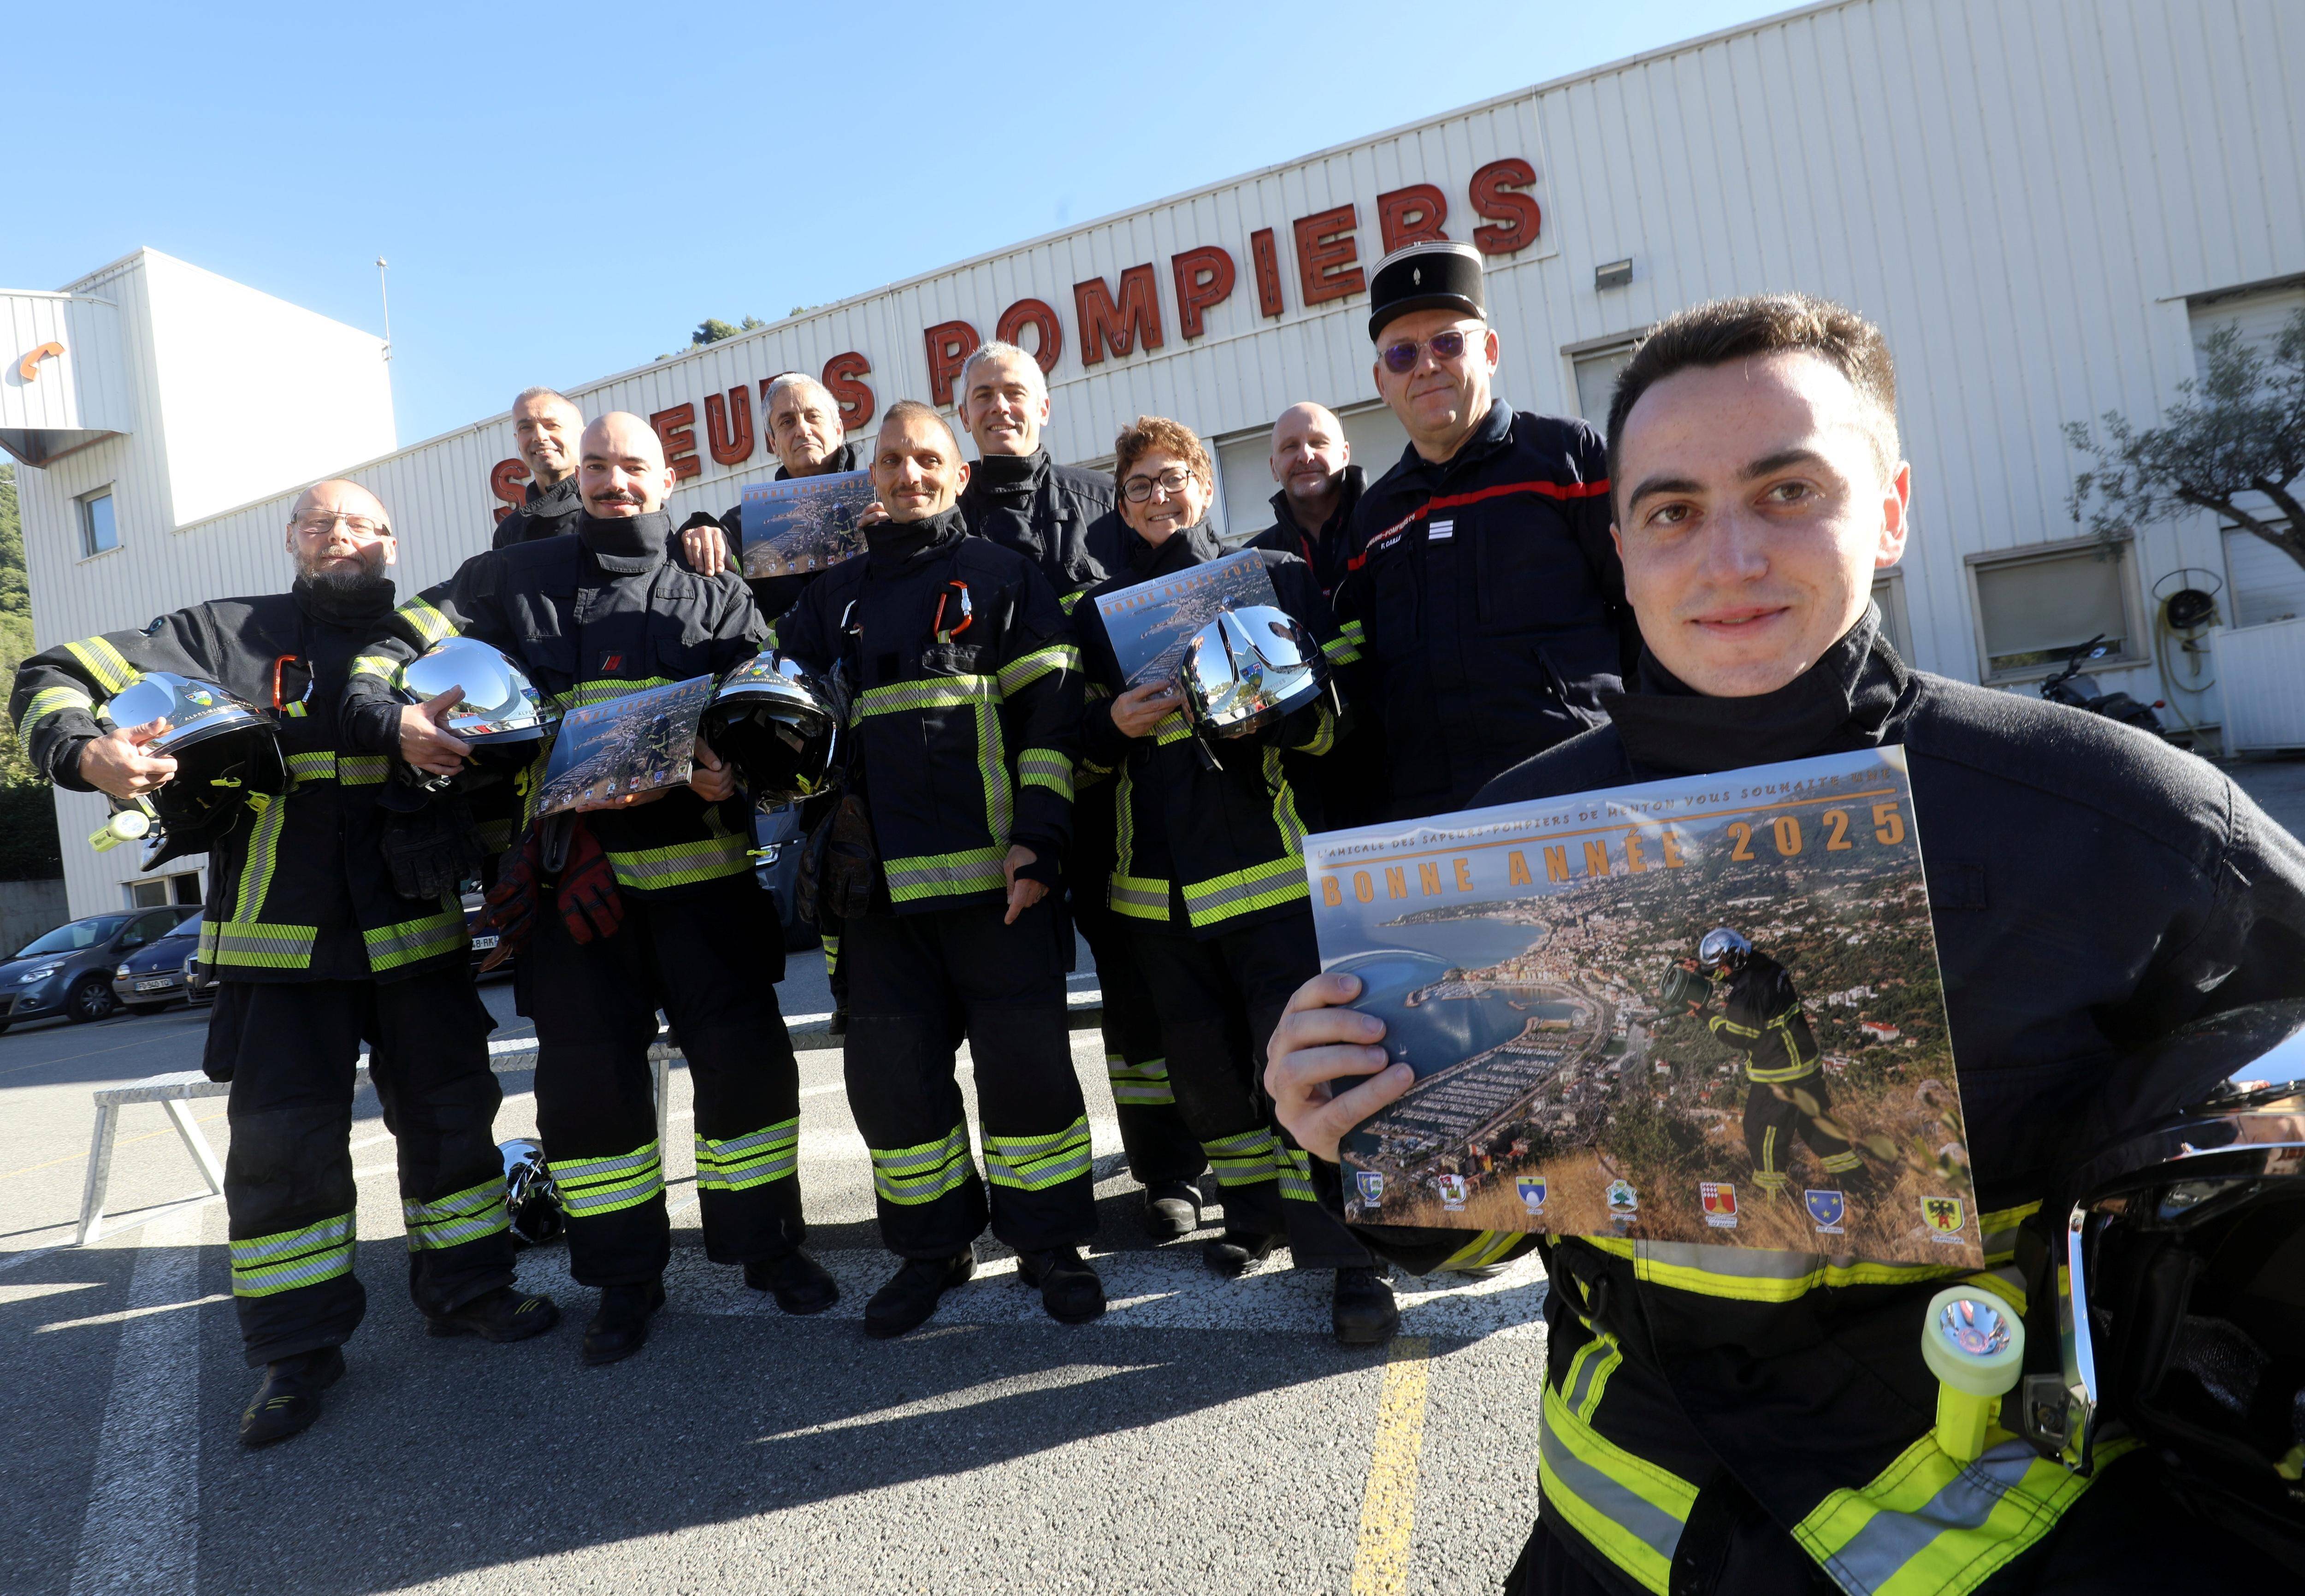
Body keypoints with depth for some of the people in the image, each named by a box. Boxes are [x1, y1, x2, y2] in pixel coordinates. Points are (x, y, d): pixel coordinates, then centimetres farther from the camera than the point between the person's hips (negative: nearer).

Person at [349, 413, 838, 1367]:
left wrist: (733, 772, -19)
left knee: (744, 1053, 0)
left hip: (698, 864, 0)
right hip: (571, 873, 1)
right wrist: (391, 716, -12)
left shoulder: (714, 593, 11)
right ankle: (625, 1277, 22)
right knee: (587, 1074, 6)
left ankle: (767, 1243, 20)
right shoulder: (512, 581, 12)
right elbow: (396, 643, 9)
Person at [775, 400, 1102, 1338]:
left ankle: (1050, 1243, 17)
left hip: (994, 871, -3)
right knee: (892, 1073, 6)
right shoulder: (837, 598, 18)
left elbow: (1049, 715, 0)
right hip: (880, 877, 4)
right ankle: (932, 1249, 23)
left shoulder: (1004, 578, 7)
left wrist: (1038, 837, -11)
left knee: (1025, 1063, 0)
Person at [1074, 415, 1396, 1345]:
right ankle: (1254, 1211, 29)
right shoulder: (1100, 611, 15)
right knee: (1203, 1060, 10)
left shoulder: (1276, 577, 8)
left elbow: (1336, 706, 5)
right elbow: (1082, 743, 15)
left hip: (1267, 861, -3)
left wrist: (1279, 710, -16)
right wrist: (1115, 724, -7)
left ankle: (1349, 1254, -2)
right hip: (1157, 876, 4)